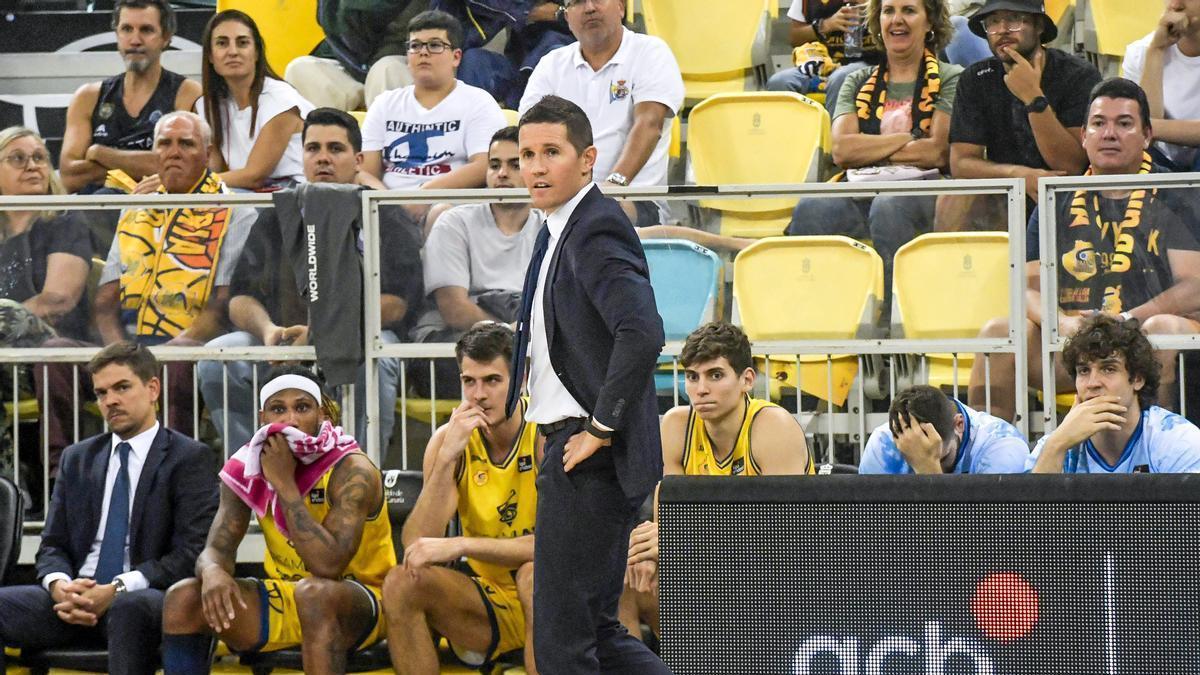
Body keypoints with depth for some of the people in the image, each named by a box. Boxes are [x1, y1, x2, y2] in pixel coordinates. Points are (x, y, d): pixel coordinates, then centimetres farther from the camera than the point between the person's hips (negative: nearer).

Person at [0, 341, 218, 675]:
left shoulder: (189, 458, 4)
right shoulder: (77, 459, 21)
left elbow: (190, 553, -5)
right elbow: (52, 545, 17)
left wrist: (118, 590, -17)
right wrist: (59, 585, -8)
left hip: (146, 596, -5)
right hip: (74, 598, 5)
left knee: (129, 607, -41)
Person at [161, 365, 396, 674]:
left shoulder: (352, 471, -20)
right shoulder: (247, 468, -3)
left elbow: (328, 567, -31)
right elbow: (216, 549, -6)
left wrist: (284, 483, -29)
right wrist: (213, 572, -32)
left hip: (359, 606, -5)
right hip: (284, 602, 6)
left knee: (313, 593, -39)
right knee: (183, 599, -14)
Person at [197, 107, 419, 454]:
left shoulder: (386, 220, 7)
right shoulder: (275, 220, 18)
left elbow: (393, 305, -6)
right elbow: (241, 298, 12)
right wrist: (268, 331, -13)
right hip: (283, 347, 3)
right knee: (216, 358, -23)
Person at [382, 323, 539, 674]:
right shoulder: (449, 440, -3)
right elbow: (415, 546, -14)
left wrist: (459, 545, -31)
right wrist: (446, 458, -23)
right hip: (488, 608, 4)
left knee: (535, 573, -35)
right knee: (401, 583, -20)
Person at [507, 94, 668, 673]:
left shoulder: (597, 230, -16)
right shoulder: (559, 230, 16)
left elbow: (642, 333, -30)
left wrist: (601, 428, -21)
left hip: (588, 459, -10)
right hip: (572, 449, 10)